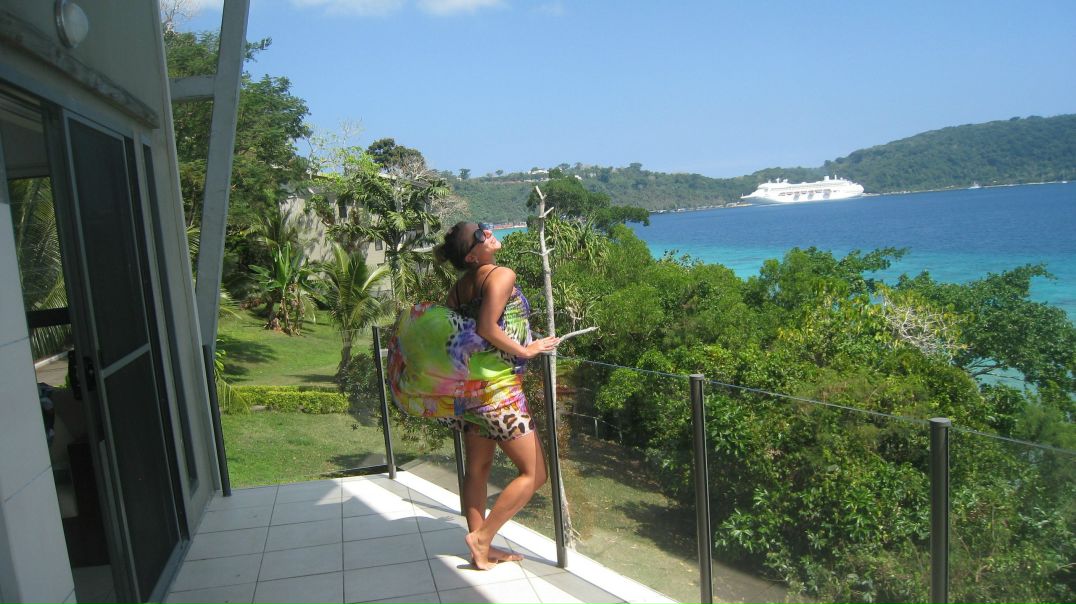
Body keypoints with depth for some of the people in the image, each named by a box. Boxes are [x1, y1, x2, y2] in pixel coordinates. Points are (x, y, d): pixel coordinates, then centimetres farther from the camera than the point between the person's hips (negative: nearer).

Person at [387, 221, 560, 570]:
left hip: (465, 387, 8)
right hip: (497, 388, -8)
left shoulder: (459, 286, 10)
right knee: (534, 472, 2)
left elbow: (441, 331, 6)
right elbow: (487, 327, -22)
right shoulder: (501, 275, -12)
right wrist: (526, 350, -12)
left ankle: (481, 551, 24)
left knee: (478, 468, 15)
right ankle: (482, 538, 4)